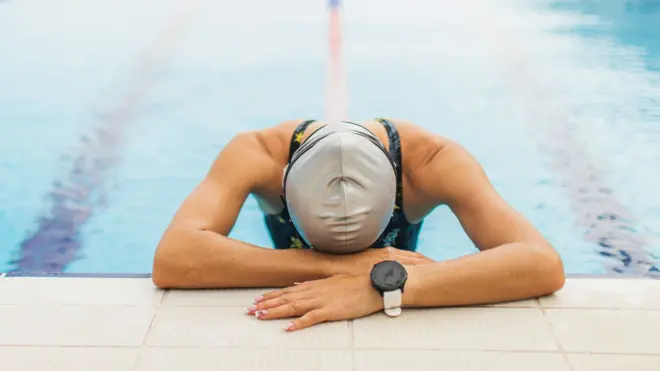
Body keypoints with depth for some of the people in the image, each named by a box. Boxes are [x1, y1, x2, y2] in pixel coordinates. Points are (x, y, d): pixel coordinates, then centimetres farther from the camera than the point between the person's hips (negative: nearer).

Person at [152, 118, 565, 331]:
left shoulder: (433, 160, -35)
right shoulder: (257, 153, -35)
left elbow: (545, 265, -46)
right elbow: (171, 260, -48)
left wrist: (386, 284, -56)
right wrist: (336, 266, -52)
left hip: (398, 315, 1)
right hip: (292, 314, -1)